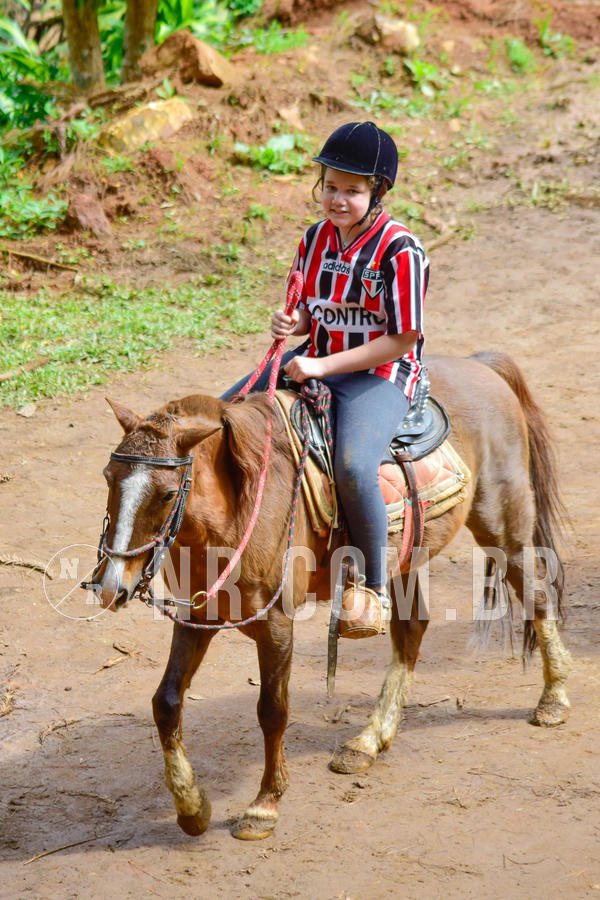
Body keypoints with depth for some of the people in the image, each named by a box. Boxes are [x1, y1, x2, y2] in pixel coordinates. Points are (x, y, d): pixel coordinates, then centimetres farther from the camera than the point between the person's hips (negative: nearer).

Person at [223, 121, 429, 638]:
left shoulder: (401, 251, -16)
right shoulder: (317, 238, 6)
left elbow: (402, 339, -17)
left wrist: (323, 365, -21)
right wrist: (290, 323, -8)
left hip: (380, 376, -8)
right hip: (316, 363, 8)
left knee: (353, 464, -34)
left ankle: (373, 586, -14)